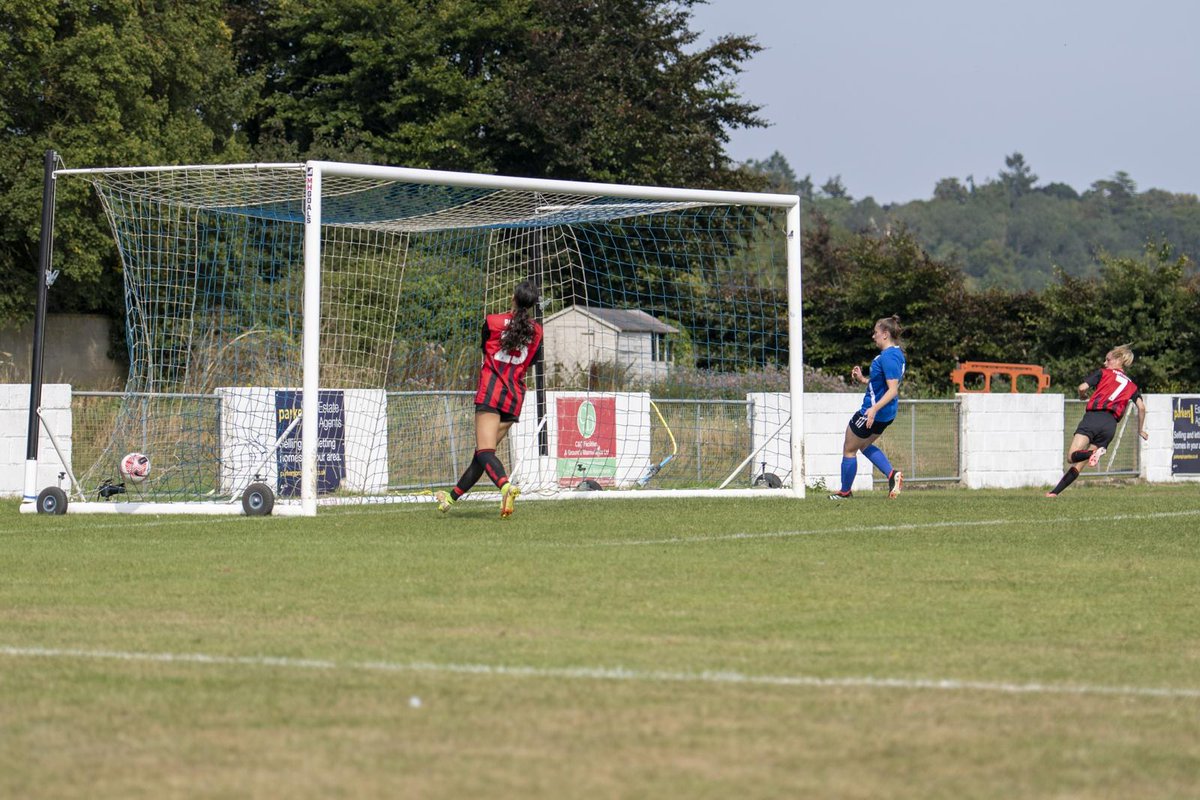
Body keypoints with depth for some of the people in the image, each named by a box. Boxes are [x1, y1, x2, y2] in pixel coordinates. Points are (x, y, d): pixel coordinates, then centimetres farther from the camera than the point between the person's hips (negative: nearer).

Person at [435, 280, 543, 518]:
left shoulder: (492, 322, -2)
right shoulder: (536, 331, 7)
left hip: (491, 392, -5)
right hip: (515, 398, 5)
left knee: (484, 451, -15)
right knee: (484, 452, 12)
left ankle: (506, 486, -42)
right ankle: (453, 497, 22)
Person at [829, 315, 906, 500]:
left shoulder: (888, 357, -23)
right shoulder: (896, 354, 8)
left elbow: (893, 390, -28)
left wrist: (874, 409, -36)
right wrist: (863, 379, 12)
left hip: (873, 413, -10)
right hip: (886, 415, 10)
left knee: (849, 450, 7)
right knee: (864, 445, 28)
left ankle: (845, 492, 20)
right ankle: (892, 474, 12)